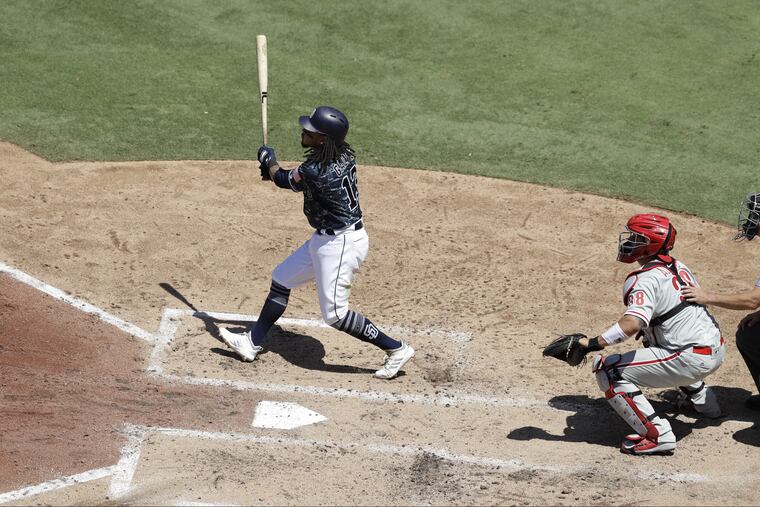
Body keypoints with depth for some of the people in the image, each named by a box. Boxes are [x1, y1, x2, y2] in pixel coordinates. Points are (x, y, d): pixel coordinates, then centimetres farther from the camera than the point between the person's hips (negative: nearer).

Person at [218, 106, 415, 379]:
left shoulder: (318, 172, -29)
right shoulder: (344, 155, -3)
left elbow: (284, 180, -6)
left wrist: (269, 160, 13)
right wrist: (277, 171, 9)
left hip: (340, 244, -10)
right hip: (326, 238, 10)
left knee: (335, 314, -4)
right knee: (281, 278, 17)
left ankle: (396, 348, 7)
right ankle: (252, 342, 28)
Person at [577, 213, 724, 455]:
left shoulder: (644, 279, -16)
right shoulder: (679, 266, 11)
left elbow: (631, 324, -31)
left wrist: (592, 344, -32)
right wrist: (645, 330, 29)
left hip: (693, 360, -9)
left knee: (608, 370, -10)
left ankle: (656, 434, -13)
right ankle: (704, 401, 48)